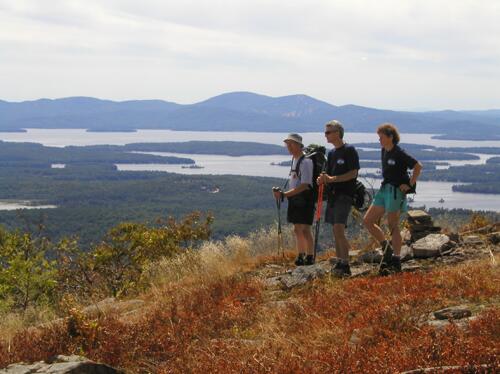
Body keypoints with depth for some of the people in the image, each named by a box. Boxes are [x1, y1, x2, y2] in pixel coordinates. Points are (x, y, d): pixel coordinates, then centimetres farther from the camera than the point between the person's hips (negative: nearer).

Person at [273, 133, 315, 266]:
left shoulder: (306, 161, -16)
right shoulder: (294, 160, 13)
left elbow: (304, 185, -21)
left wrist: (284, 194, -23)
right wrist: (282, 193, 7)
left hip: (304, 199, -9)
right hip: (294, 199, 9)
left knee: (305, 229, -9)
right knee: (297, 229, 13)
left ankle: (310, 257, -4)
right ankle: (301, 256, 23)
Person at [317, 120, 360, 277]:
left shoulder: (349, 150, -7)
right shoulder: (331, 153, 17)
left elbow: (353, 173, -14)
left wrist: (332, 179, -19)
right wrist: (323, 179, -1)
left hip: (344, 195, -8)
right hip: (333, 194, 8)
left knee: (339, 228, -18)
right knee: (336, 230, 9)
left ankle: (345, 265, -16)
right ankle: (339, 263, 14)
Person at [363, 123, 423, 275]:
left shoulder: (399, 153, -14)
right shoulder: (384, 151, 11)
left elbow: (418, 166, -15)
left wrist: (409, 185, -14)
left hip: (396, 191, -9)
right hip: (384, 189, 9)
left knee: (393, 226, -5)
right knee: (368, 221, 5)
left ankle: (396, 261, 2)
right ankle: (387, 248, 12)